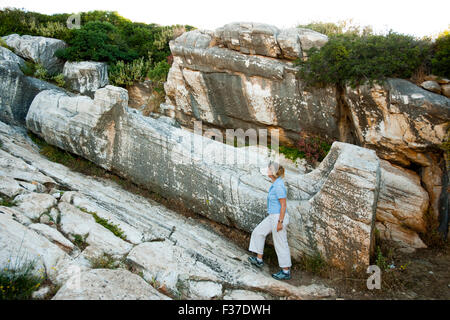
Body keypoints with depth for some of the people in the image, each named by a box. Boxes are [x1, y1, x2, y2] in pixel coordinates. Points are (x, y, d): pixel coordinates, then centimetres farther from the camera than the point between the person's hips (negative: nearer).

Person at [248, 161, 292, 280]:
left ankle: (286, 271, 14)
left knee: (280, 244, 1)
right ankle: (259, 260, 27)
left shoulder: (278, 186, -23)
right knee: (258, 232, 18)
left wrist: (280, 222, -20)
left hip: (278, 217, -10)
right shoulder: (276, 183, 7)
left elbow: (283, 205, -22)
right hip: (273, 216, 10)